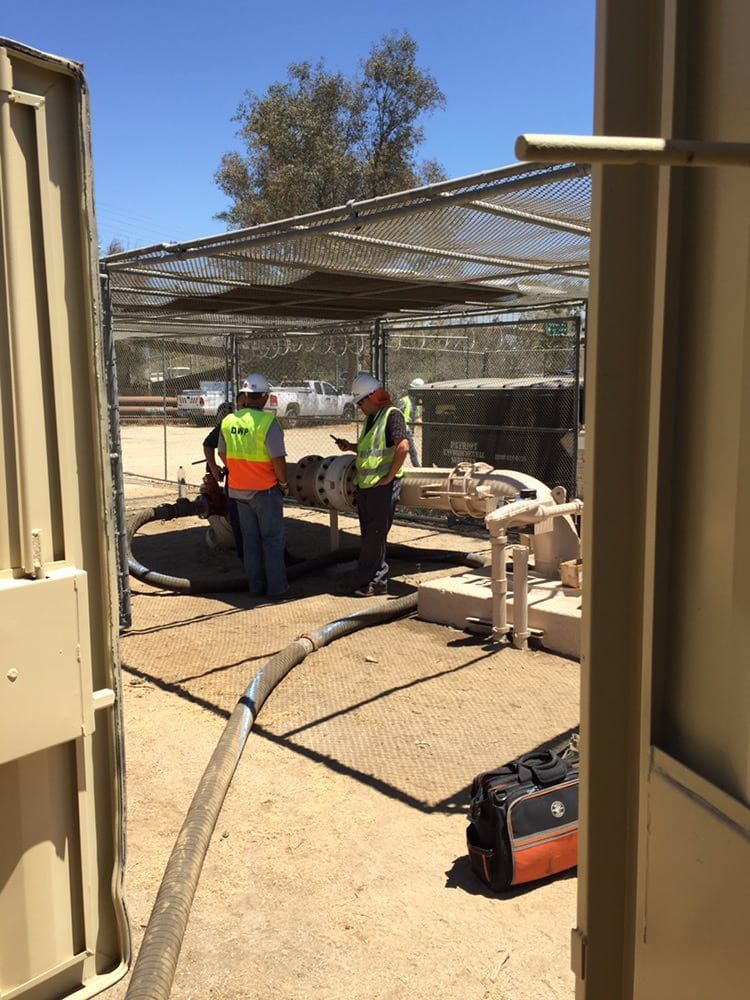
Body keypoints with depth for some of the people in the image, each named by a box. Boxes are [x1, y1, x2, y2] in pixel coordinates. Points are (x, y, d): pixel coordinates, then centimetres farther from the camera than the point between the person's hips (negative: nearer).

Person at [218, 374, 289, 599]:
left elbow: (223, 453, 11)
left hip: (239, 489, 5)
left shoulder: (228, 421, -1)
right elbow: (278, 459, -20)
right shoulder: (267, 422, -19)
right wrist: (284, 483, -4)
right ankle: (276, 587, 11)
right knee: (272, 539, 7)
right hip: (265, 489, -5)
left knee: (250, 538, 15)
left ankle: (255, 585, 23)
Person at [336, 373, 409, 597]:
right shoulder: (369, 419, 17)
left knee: (375, 535, -4)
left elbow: (403, 447, -22)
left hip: (383, 486, -9)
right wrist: (350, 447, 10)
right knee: (370, 535, 13)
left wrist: (389, 476, -20)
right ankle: (378, 580, 22)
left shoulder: (391, 414, -11)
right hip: (365, 485, 9)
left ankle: (368, 582, 2)